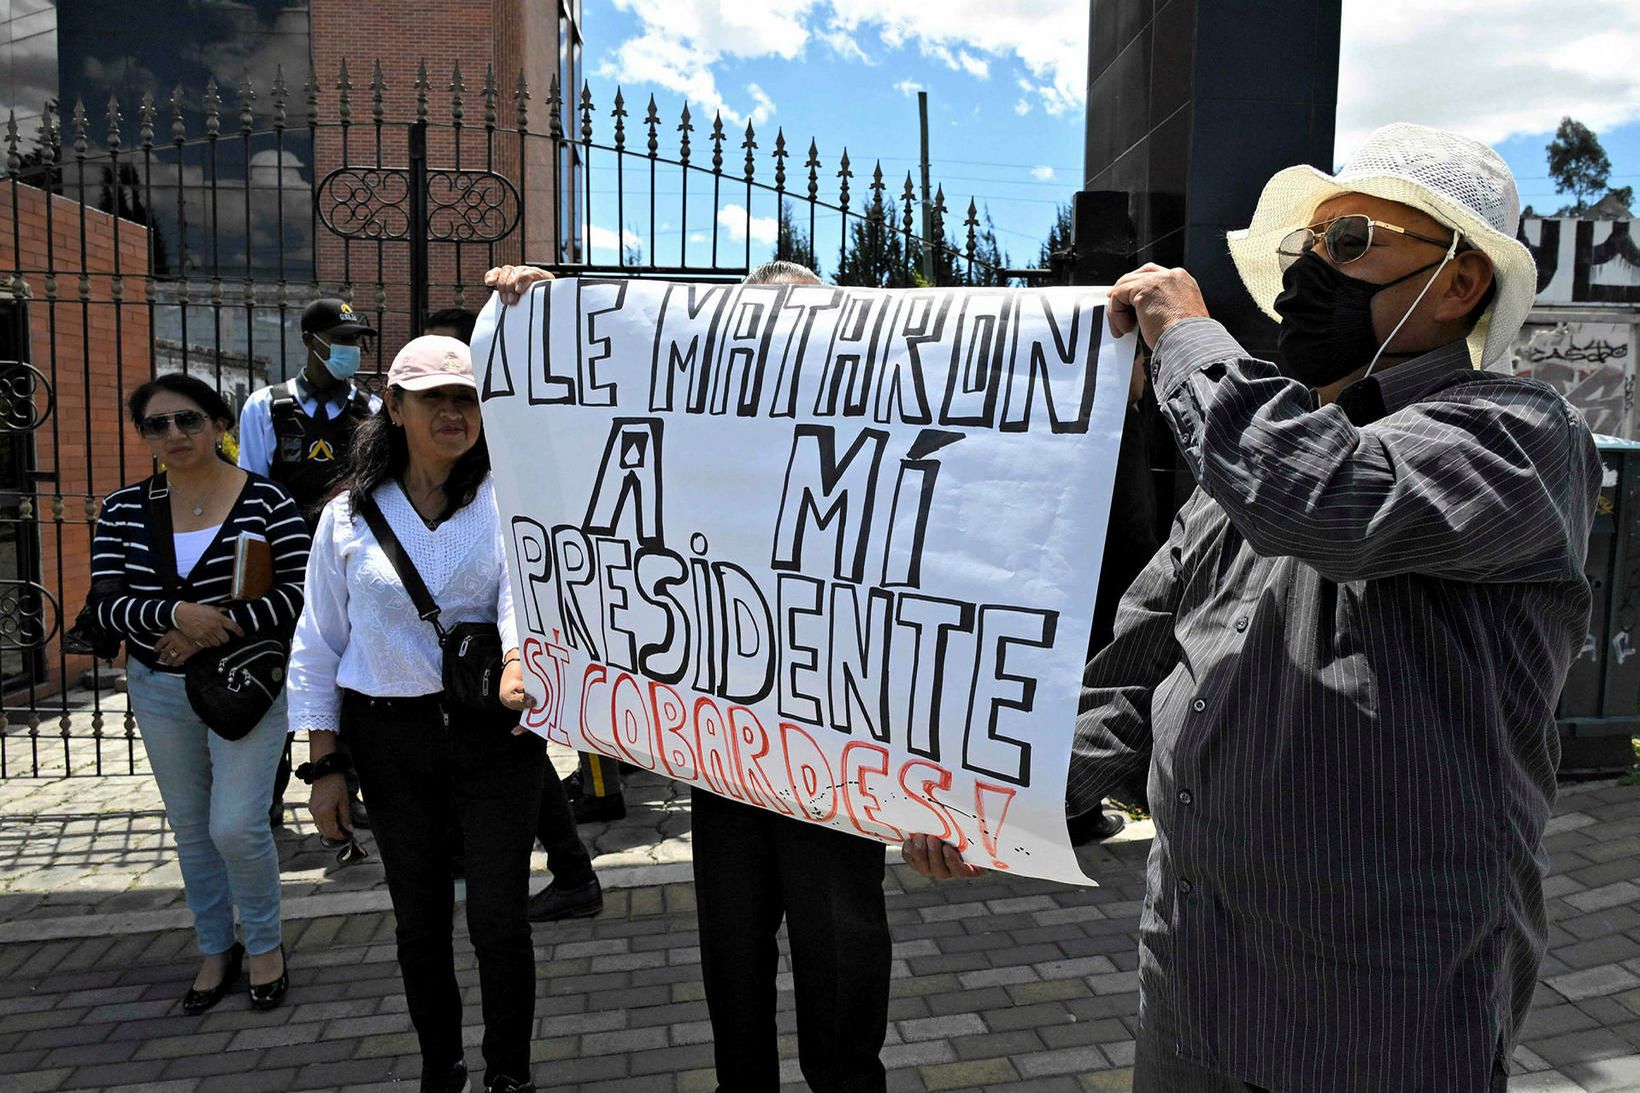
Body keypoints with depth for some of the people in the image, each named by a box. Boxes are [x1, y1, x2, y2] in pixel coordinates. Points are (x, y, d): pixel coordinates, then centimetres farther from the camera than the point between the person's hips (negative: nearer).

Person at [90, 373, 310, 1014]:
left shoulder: (267, 502, -9)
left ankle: (264, 944, 18)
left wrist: (214, 632, -20)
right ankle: (216, 950, 34)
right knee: (190, 829, 15)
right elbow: (107, 604, -4)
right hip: (160, 689, 4)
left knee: (236, 826, -9)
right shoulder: (123, 510, 3)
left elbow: (298, 594, -12)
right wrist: (179, 614, -22)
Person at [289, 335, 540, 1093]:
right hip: (389, 740, 2)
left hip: (493, 729, -2)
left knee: (498, 918, 3)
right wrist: (324, 765, 4)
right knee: (420, 918, 15)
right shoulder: (349, 517, 5)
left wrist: (518, 669, -43)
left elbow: (526, 591, -21)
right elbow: (318, 647, 8)